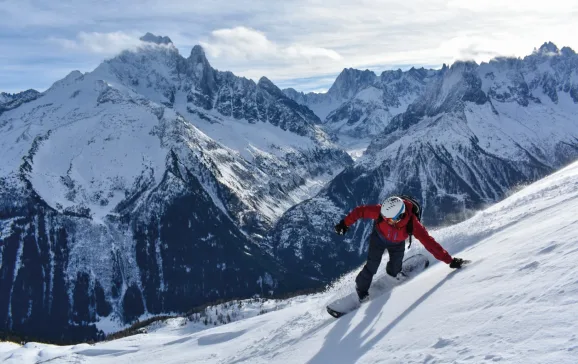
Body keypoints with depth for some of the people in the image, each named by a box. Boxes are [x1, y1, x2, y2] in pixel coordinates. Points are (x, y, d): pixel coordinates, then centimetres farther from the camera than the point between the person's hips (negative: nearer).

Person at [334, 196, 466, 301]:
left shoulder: (412, 223, -41)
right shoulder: (380, 211, -41)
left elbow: (429, 242, -39)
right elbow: (360, 211, -25)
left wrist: (449, 260, -40)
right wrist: (345, 224, -18)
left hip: (397, 244, 1)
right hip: (379, 238, -1)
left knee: (395, 271, 3)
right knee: (371, 268, -6)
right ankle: (361, 292, 19)